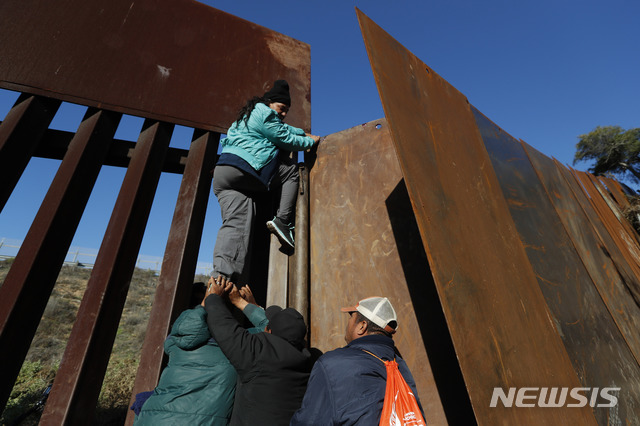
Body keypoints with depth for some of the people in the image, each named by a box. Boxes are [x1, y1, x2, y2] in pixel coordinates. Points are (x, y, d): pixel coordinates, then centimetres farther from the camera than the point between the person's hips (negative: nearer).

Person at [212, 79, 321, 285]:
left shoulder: (250, 114, 34)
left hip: (223, 174, 9)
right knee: (293, 170, 8)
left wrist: (304, 133, 43)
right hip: (245, 171, -9)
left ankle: (221, 276, -24)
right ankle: (282, 221, -4)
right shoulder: (265, 113, 3)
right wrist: (311, 141, 19)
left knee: (235, 225, -8)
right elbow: (286, 139, 4)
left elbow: (283, 129, 41)